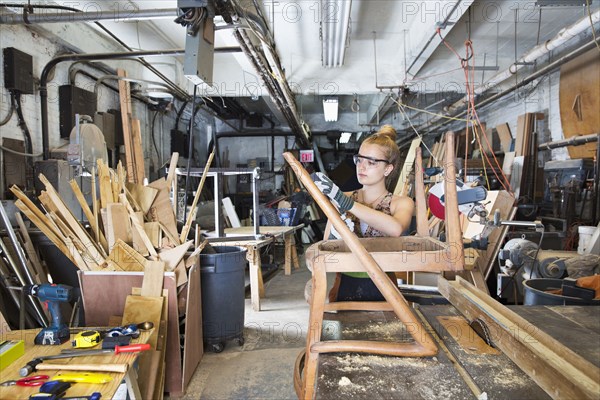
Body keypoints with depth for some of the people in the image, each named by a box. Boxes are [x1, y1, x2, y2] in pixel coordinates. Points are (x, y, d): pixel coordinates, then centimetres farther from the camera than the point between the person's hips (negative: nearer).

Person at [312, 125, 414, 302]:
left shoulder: (401, 203, 3)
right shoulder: (341, 200, 7)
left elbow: (396, 228, -21)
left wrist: (345, 201, -25)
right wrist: (336, 236, -15)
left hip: (380, 291, -2)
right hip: (344, 288, 2)